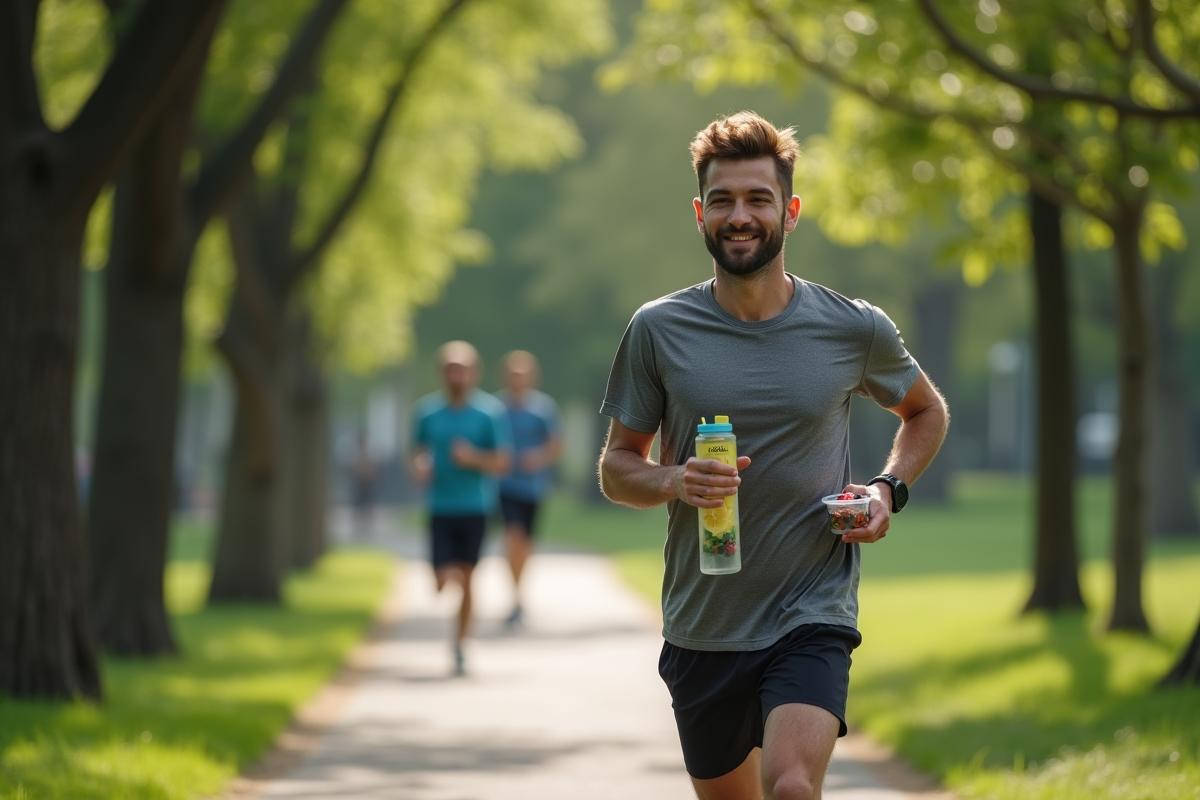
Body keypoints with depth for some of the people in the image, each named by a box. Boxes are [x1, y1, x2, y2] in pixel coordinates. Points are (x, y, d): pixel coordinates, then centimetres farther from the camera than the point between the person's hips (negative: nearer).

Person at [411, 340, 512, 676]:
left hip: (476, 508, -1)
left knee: (466, 579, 1)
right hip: (440, 507, 1)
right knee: (443, 582, -8)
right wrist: (419, 466, -6)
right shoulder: (427, 410, 4)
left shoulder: (491, 412, -3)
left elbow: (503, 462, -3)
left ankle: (460, 646, 14)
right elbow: (419, 451, 17)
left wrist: (474, 458, -20)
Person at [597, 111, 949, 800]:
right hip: (701, 628, 2)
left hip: (814, 618, -2)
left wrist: (890, 490, -1)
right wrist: (673, 482, -16)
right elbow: (617, 466, 6)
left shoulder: (854, 330, -2)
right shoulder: (659, 330, -2)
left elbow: (926, 412, 17)